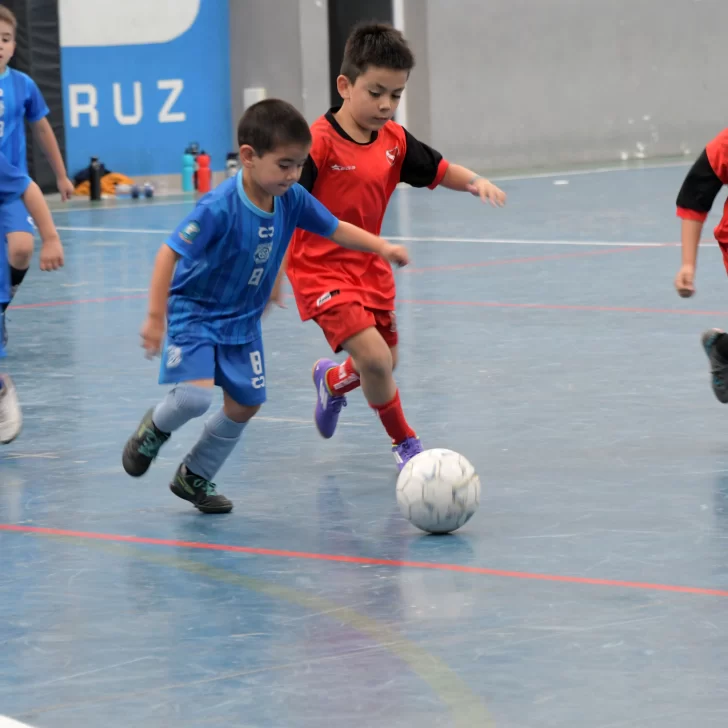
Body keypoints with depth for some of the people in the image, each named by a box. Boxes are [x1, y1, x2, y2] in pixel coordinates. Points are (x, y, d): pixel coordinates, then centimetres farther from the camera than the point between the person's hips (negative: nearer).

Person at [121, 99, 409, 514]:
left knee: (246, 403, 8)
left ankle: (196, 477, 30)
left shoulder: (292, 199, -11)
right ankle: (155, 429, 15)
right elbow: (170, 253, -27)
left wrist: (380, 246, -10)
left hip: (243, 320, 6)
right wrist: (156, 318, -28)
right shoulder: (220, 208, -30)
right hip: (194, 311, -6)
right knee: (195, 396, -22)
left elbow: (336, 230, 4)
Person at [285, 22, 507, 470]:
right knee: (374, 358, -20)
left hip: (370, 268, 7)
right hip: (321, 270, -7)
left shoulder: (394, 140, 0)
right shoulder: (319, 143, -22)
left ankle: (333, 381, 53)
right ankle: (405, 443, 3)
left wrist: (475, 182, -8)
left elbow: (439, 171, 12)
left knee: (384, 366, 18)